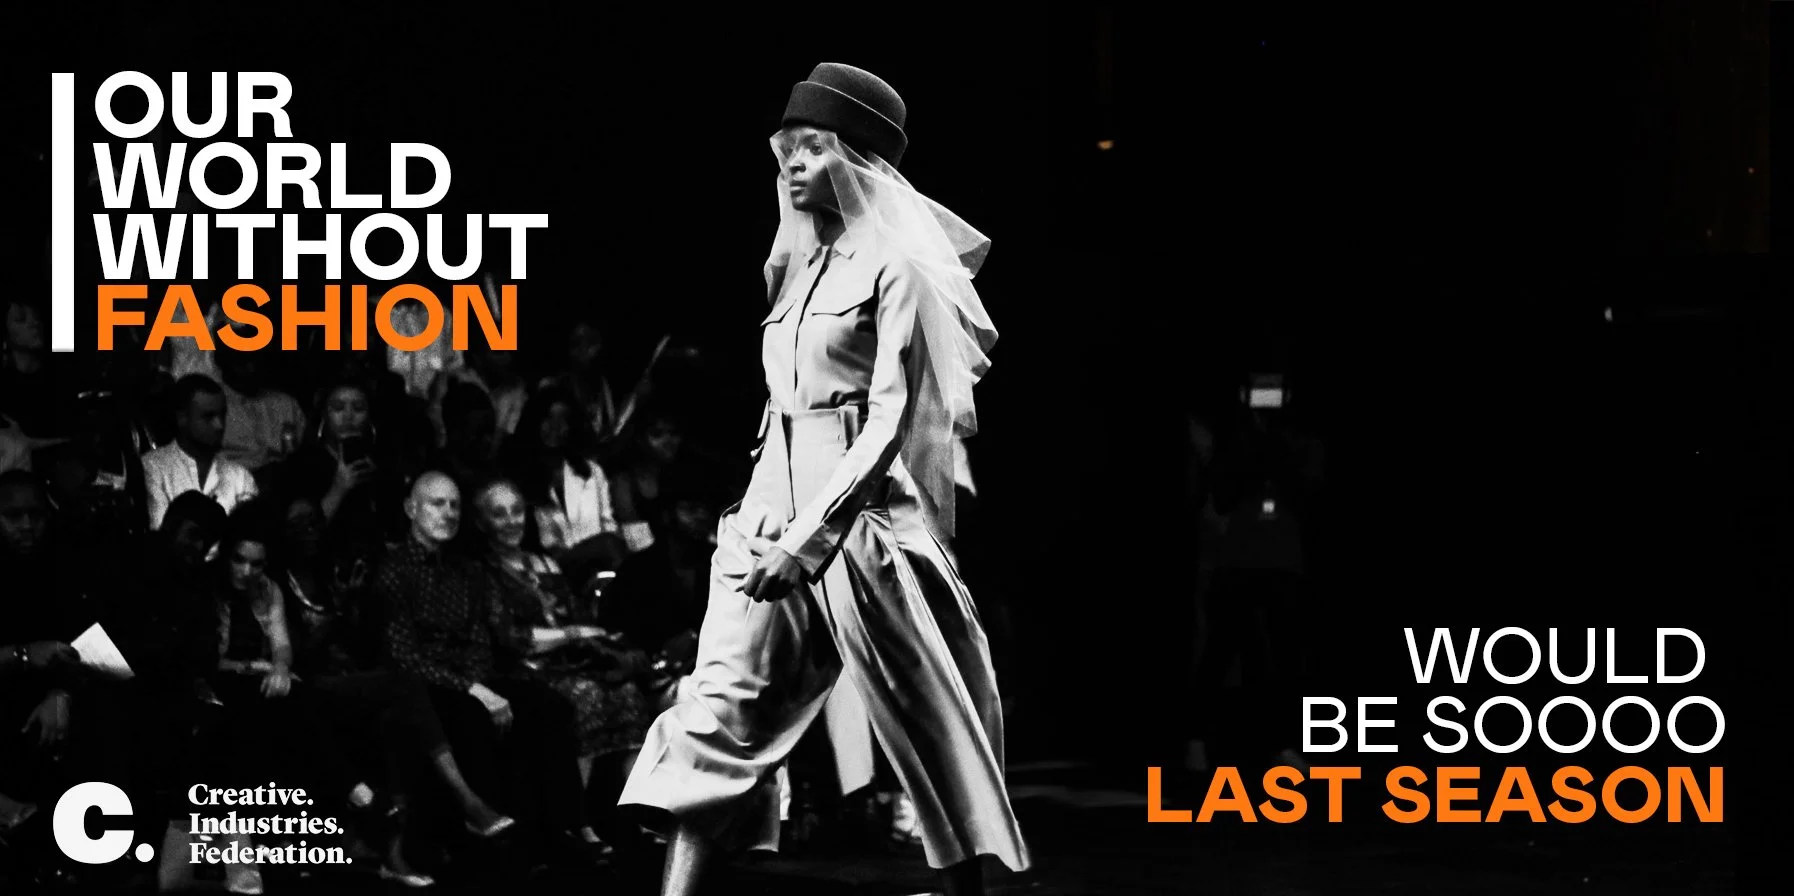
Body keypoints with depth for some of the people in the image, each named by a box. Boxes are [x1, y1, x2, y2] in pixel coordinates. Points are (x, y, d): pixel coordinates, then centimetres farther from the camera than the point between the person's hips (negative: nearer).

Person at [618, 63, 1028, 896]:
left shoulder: (897, 266, -7)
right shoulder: (798, 264, 16)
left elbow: (892, 420, -15)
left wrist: (806, 538, -21)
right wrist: (767, 521, 15)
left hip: (864, 511, -7)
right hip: (774, 504, 7)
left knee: (923, 718, 3)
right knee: (721, 703, -7)